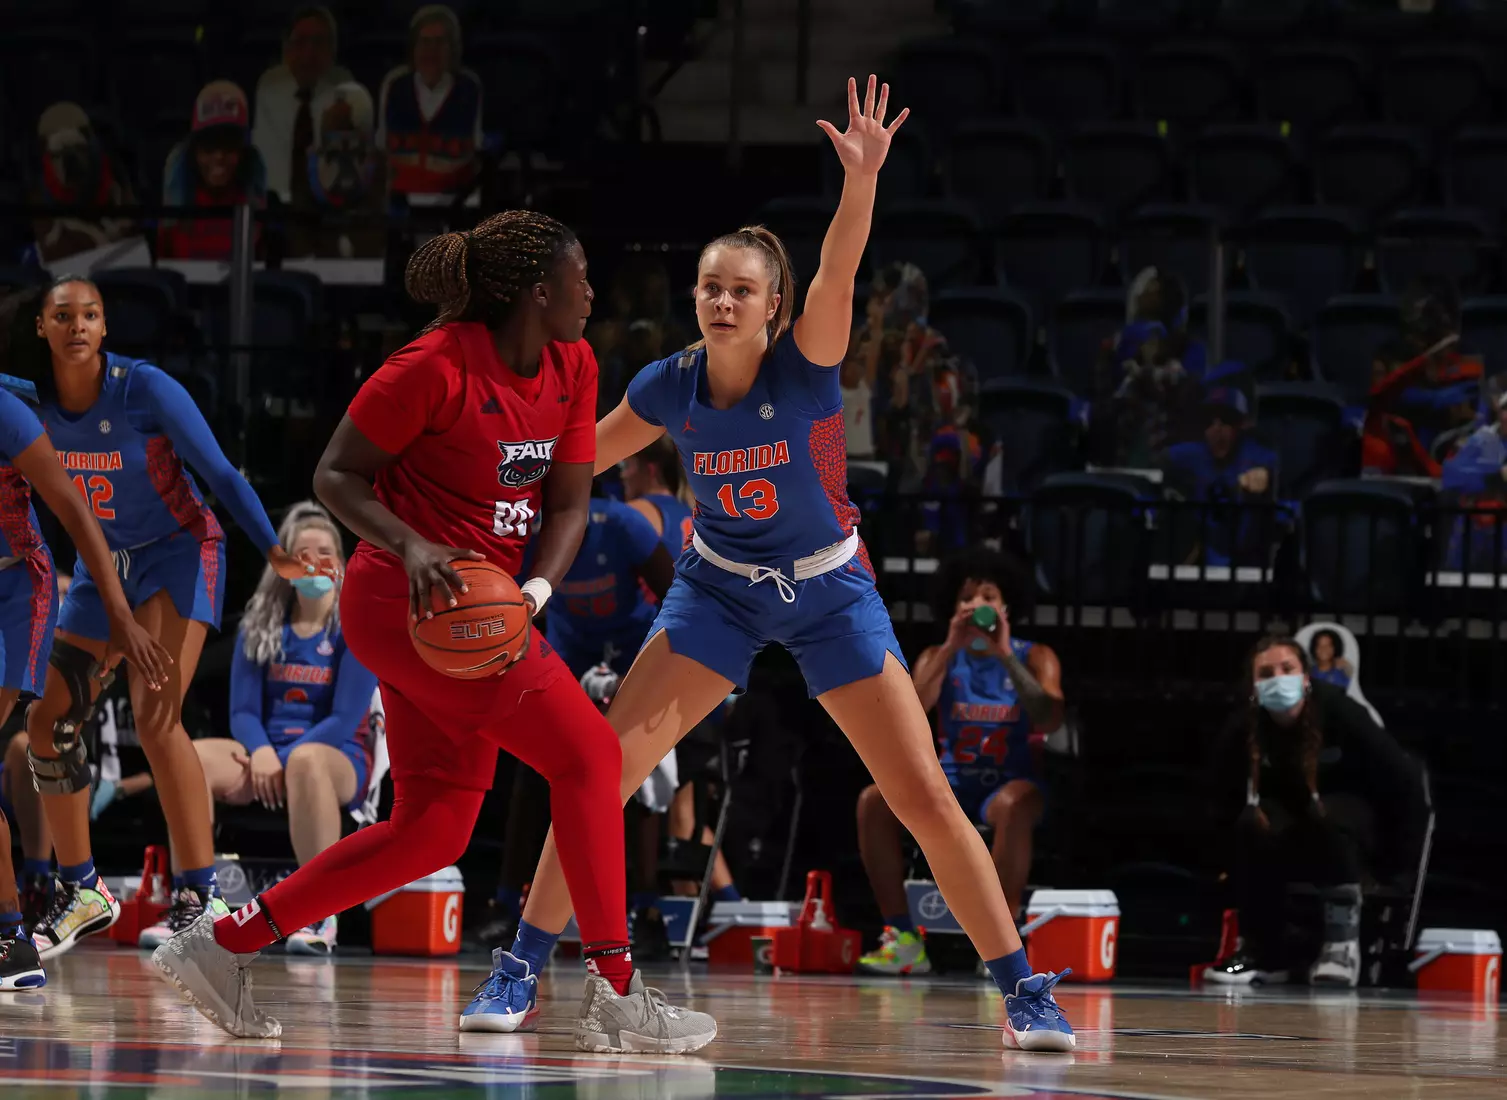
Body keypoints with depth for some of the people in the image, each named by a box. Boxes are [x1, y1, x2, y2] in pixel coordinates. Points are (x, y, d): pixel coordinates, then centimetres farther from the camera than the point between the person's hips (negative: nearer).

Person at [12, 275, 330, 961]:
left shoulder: (145, 389, -20)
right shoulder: (30, 395, -8)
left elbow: (220, 474, -16)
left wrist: (272, 550, -21)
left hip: (177, 551, -6)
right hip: (102, 562, 6)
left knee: (155, 715, -24)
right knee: (47, 721, 3)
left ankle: (202, 897, -24)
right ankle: (82, 894, 19)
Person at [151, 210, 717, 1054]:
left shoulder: (573, 368, 6)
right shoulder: (439, 366, -16)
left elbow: (569, 503, 6)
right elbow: (335, 475, -9)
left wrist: (534, 590, -12)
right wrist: (412, 547, -25)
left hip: (476, 610, 9)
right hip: (414, 602, -9)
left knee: (434, 830, 8)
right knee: (589, 754, -11)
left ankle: (225, 945, 14)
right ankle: (615, 997, -9)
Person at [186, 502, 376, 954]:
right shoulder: (261, 625, 10)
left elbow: (345, 719, -10)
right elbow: (243, 711, 5)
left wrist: (281, 762, -20)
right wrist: (261, 752, -17)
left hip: (339, 759, -4)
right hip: (267, 752, 4)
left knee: (305, 759, -42)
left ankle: (320, 914, -39)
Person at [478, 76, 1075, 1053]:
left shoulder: (805, 365, -21)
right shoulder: (672, 388, -12)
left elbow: (838, 275, -42)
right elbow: (577, 462, 7)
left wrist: (862, 180, -59)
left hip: (829, 590, -2)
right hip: (719, 588, 2)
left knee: (926, 799, -8)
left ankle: (1023, 991, 2)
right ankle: (523, 971, 0)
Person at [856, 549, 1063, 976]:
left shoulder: (1034, 657, 0)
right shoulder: (938, 658, 6)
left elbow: (1049, 720, -18)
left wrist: (1006, 656, -25)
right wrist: (951, 649, -21)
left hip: (1011, 782, -3)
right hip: (953, 783, 3)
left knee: (1013, 805, -40)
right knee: (874, 800, -23)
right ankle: (902, 937, -21)